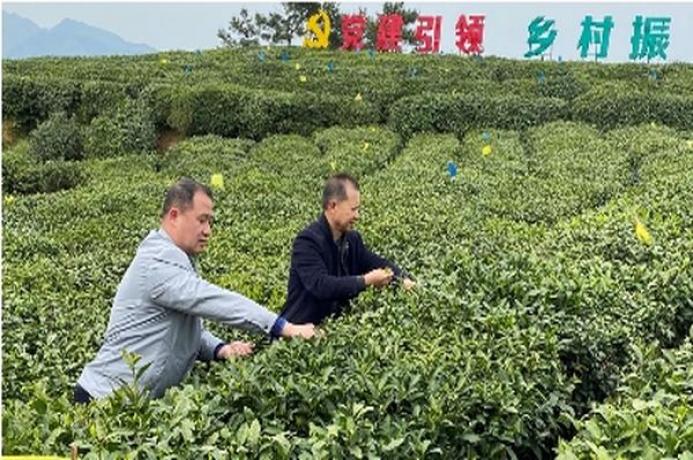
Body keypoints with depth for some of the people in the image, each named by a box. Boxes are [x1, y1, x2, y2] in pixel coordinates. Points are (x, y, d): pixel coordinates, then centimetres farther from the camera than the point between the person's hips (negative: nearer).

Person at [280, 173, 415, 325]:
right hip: (301, 329, -6)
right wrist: (366, 280, -24)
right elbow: (321, 286, -30)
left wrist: (404, 278, -7)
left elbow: (379, 263, 12)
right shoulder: (307, 241, -19)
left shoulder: (352, 238, 3)